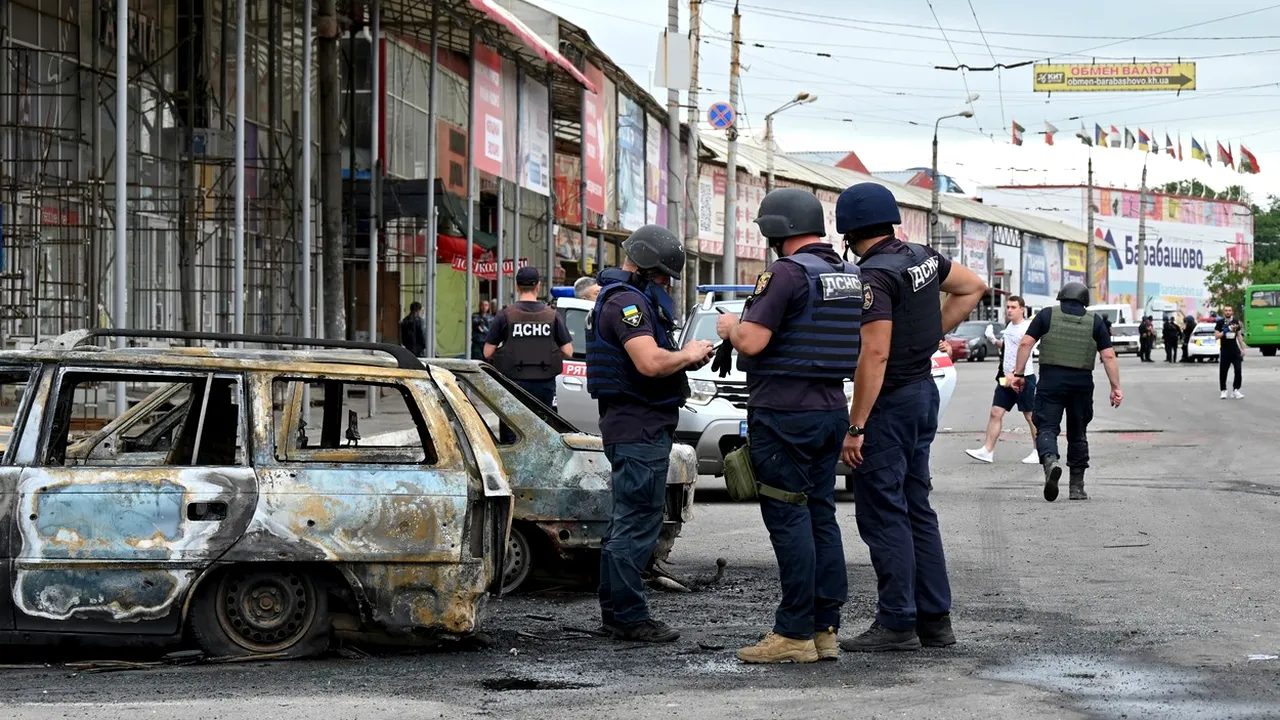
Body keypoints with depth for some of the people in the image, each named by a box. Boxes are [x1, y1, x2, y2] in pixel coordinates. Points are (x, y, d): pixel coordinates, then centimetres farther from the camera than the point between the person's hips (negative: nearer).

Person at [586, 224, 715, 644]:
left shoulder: (623, 299, 20)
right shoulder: (627, 301, -16)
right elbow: (651, 363, -28)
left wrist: (686, 357, 9)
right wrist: (687, 355, -11)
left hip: (626, 425, 12)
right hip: (641, 428, -12)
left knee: (625, 522, 16)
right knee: (637, 525, -9)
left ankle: (615, 612, 22)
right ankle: (629, 617, -7)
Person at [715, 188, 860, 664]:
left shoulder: (786, 273, -15)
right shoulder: (850, 276, 12)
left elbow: (752, 342, -20)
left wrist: (730, 327, 3)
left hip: (784, 412, -8)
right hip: (831, 408, 8)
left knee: (788, 518, -6)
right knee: (821, 515, 11)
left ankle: (795, 633, -6)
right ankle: (826, 629, 12)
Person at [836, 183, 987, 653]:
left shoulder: (875, 275, -19)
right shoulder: (923, 258, 6)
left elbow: (876, 354, -25)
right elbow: (972, 288, 23)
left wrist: (856, 427, -22)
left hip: (889, 402, -9)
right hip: (924, 390, 9)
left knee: (882, 515, -3)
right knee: (915, 509, 14)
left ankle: (897, 623, -3)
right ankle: (935, 620, 16)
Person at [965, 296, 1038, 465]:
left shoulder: (1027, 328, -13)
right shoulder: (1009, 327, 14)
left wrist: (1013, 374, -27)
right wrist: (995, 341, 8)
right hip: (1006, 377, 8)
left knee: (1030, 416, 2)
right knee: (996, 413, 1)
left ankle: (1039, 452, 11)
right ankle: (988, 450, 0)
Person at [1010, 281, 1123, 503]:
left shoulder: (1047, 315, 5)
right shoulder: (1095, 321, 9)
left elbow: (1026, 344, -2)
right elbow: (1108, 356, 3)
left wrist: (1018, 373, 3)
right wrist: (1115, 387, 4)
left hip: (1051, 380, -2)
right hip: (1082, 383, 2)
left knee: (1046, 428, -3)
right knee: (1078, 434, 13)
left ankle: (1050, 461, -34)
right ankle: (1077, 487, 16)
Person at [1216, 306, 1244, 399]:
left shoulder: (1236, 322, 8)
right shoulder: (1220, 323, -2)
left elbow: (1239, 336, 15)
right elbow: (1216, 336, -8)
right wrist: (1226, 330, -20)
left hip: (1235, 350, 2)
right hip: (1224, 351, -2)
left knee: (1238, 370, -8)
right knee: (1223, 372, 2)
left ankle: (1236, 390, -1)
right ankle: (1223, 391, 14)